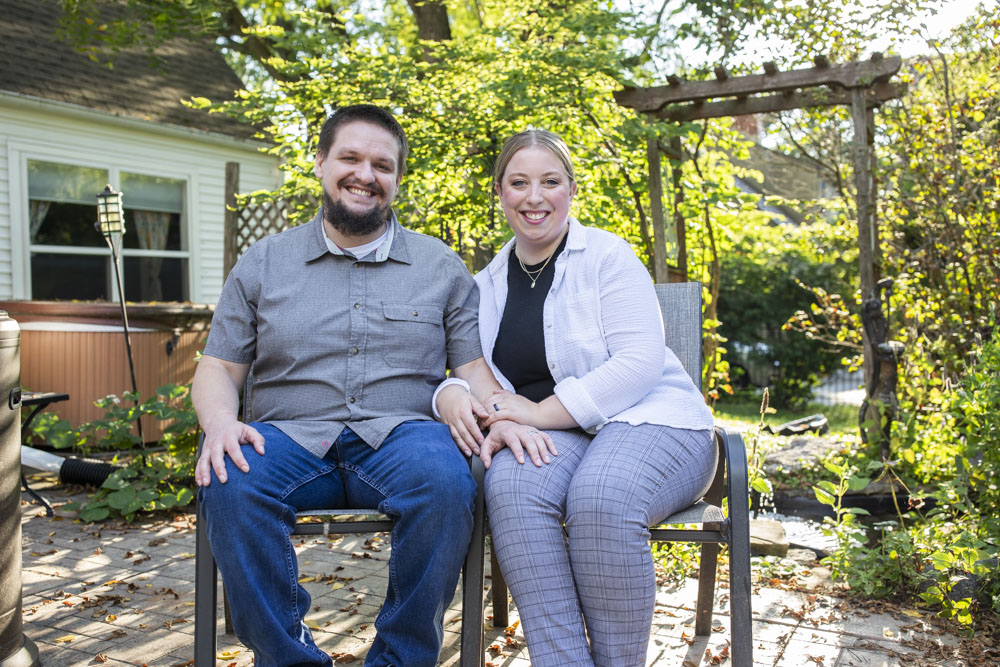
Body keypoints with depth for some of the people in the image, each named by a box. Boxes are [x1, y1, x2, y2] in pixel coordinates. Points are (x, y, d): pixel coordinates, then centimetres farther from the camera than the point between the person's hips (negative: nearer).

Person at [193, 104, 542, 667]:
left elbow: (472, 366, 9)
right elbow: (218, 368, 12)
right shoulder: (263, 263, 14)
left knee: (446, 479, -33)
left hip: (400, 435, 0)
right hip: (289, 436, 1)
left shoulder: (441, 266, 13)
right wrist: (220, 421, -11)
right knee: (229, 481, -31)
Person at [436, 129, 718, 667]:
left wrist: (541, 412, -20)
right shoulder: (488, 283, 13)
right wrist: (451, 397, -13)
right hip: (551, 437, 3)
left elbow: (641, 362, -12)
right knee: (510, 483, -32)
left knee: (601, 496, -36)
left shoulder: (607, 255, -1)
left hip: (646, 419, -3)